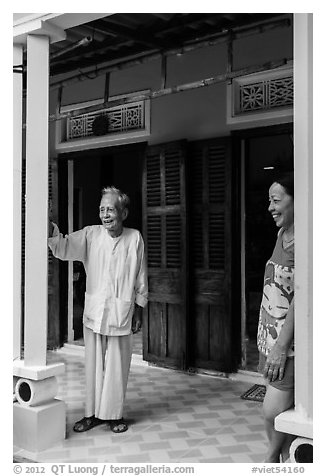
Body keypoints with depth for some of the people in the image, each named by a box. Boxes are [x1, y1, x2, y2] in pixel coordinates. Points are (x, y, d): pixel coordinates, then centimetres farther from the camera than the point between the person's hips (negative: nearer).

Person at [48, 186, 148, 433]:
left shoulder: (134, 238, -4)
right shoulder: (91, 234, -2)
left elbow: (140, 278, 2)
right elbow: (63, 247, -12)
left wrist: (139, 311, 4)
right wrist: (49, 228, -32)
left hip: (121, 313, -1)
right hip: (94, 312, 1)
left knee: (117, 366, 7)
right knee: (94, 363, 10)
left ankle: (114, 414, 23)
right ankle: (93, 412, 25)